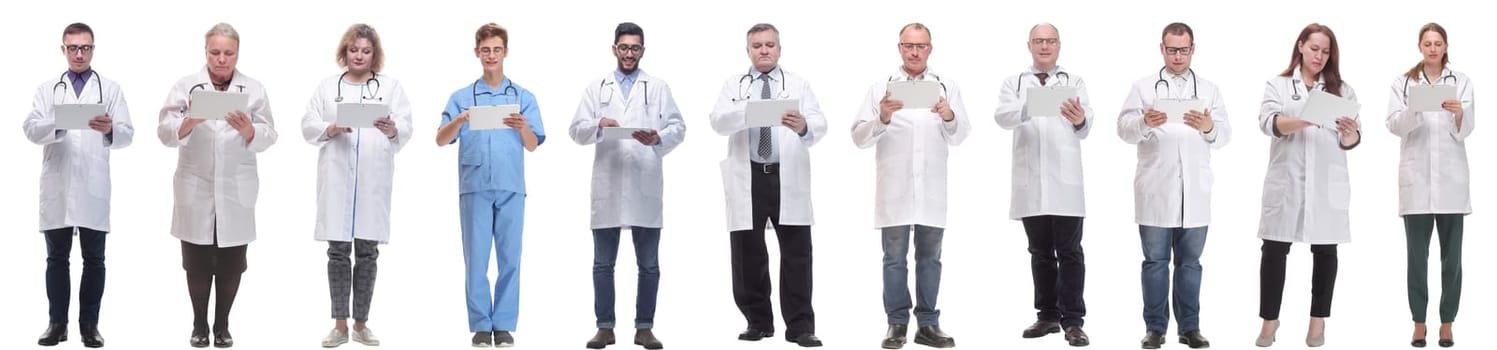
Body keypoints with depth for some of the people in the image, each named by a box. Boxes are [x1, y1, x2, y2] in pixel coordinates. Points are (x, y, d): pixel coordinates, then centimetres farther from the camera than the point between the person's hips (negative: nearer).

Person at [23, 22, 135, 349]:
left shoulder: (111, 89, 8)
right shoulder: (47, 89, 12)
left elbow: (127, 134, -1)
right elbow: (31, 129, -2)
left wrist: (110, 129, -25)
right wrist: (57, 124, -23)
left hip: (93, 188, -1)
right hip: (56, 187, 1)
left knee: (94, 259, 2)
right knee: (57, 257, 5)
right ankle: (57, 323, 10)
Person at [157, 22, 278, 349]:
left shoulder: (254, 89, 4)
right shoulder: (186, 86, 1)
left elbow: (267, 138, -1)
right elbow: (166, 132, -7)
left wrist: (247, 129, -22)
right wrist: (190, 121, -26)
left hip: (236, 193, 1)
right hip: (196, 191, -1)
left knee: (231, 265, 5)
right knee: (197, 263, 4)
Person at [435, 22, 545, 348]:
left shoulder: (523, 97, 8)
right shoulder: (461, 97, 7)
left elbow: (533, 145, 4)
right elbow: (441, 141, 0)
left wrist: (523, 128, -18)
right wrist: (458, 121, -20)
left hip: (511, 188, 0)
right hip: (474, 187, 0)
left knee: (510, 258, 1)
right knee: (476, 259, 0)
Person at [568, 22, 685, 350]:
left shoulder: (658, 88, 11)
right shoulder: (595, 89, 13)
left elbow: (678, 127, 2)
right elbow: (576, 130, 5)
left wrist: (659, 138, -18)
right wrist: (598, 125, -15)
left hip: (645, 188, -1)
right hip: (607, 187, 1)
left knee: (649, 264, 2)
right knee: (603, 263, 3)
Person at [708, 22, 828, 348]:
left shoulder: (798, 84, 8)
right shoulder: (733, 85, 10)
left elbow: (819, 125, -4)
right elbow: (718, 121, -7)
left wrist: (804, 127, -29)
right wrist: (749, 109, -27)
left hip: (788, 178, -1)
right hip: (747, 179, 1)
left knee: (797, 252, -4)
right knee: (748, 253, 4)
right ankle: (758, 321, 16)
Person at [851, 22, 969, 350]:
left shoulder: (947, 87, 8)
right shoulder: (880, 88, 4)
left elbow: (959, 135, 0)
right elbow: (859, 137, -1)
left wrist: (949, 116, -21)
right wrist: (882, 118, -19)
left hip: (932, 190, 1)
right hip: (894, 190, -1)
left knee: (929, 257, 6)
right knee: (895, 258, 3)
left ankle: (928, 324, 11)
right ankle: (897, 324, 7)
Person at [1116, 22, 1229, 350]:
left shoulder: (1209, 90, 12)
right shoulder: (1143, 87, 7)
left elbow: (1224, 135, 3)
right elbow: (1124, 129, -3)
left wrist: (1209, 128, -20)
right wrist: (1145, 123, -25)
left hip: (1194, 191, 1)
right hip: (1155, 191, -1)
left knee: (1190, 261, 6)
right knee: (1155, 260, 3)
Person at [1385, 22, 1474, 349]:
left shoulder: (1461, 81, 7)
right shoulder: (1403, 82, 8)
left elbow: (1466, 130, -1)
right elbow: (1395, 125, -4)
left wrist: (1459, 114, -24)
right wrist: (1415, 108, -24)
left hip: (1451, 177, 0)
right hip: (1416, 177, 0)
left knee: (1452, 255, 0)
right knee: (1417, 256, 0)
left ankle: (1447, 323, 6)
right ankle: (1419, 323, 5)